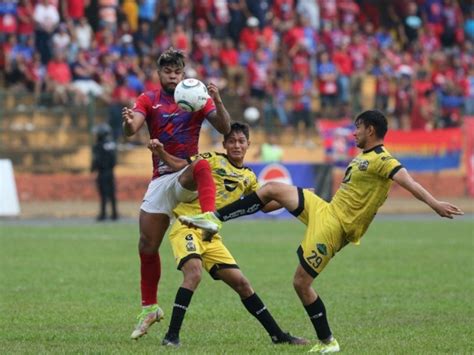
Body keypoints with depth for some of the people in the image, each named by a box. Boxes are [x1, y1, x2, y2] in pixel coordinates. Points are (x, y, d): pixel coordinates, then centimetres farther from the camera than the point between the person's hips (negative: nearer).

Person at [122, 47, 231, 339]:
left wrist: (218, 103, -28)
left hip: (188, 176, -3)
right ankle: (150, 307, 20)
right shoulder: (149, 100, 6)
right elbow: (131, 129, -11)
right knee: (147, 247, 4)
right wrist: (129, 123, -36)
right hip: (161, 178, 3)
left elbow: (224, 128, -9)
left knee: (202, 165, -40)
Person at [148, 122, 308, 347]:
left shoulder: (248, 178, 16)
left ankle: (277, 335, 16)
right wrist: (160, 152, -29)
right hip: (187, 226, -6)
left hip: (211, 236, 6)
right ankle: (172, 335, -25)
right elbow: (179, 165, -12)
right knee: (194, 273, -29)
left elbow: (265, 205, 26)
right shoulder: (213, 160, -1)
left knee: (240, 282, 8)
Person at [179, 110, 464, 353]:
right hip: (324, 210, 10)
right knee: (272, 189, 6)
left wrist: (435, 204, -46)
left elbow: (408, 181, -33)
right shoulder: (365, 158, 13)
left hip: (333, 227, -10)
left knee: (301, 283, -6)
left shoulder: (381, 160, -18)